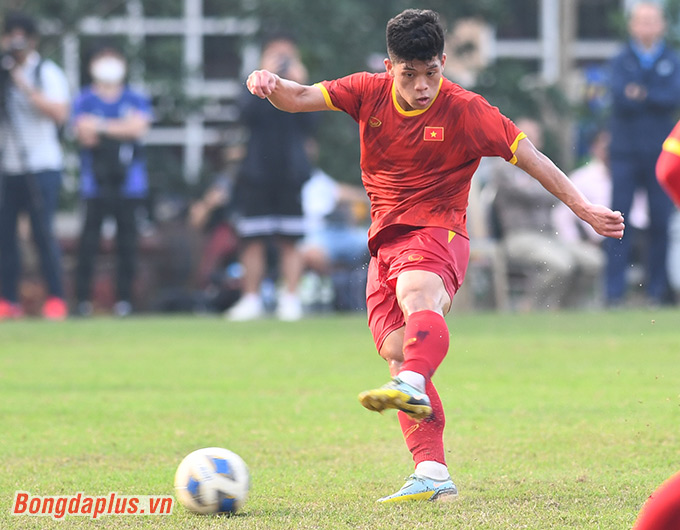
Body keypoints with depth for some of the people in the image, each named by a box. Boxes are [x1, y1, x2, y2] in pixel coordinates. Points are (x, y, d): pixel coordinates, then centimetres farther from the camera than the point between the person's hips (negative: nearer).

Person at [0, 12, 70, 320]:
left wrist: (26, 88, -19)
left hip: (41, 166, -4)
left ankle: (56, 299, -4)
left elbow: (60, 113, -15)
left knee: (43, 232, -8)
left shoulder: (46, 73, -2)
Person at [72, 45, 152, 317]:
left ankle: (124, 297, 7)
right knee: (90, 236, -6)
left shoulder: (136, 99, 10)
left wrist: (102, 126, -10)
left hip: (128, 180, 1)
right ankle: (82, 297, -3)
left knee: (127, 238, 1)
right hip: (96, 182, -1)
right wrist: (121, 128, -11)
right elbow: (85, 136, -7)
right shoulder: (84, 100, 6)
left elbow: (140, 127, -7)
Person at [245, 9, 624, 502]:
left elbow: (529, 157, -3)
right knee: (397, 355, -4)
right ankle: (432, 473, -6)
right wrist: (272, 84, -24)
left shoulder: (465, 110, -6)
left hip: (436, 233, -6)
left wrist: (584, 208, -6)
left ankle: (412, 387, -66)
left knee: (417, 295, -38)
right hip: (385, 240, 6)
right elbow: (300, 98, 0)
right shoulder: (369, 92, 4)